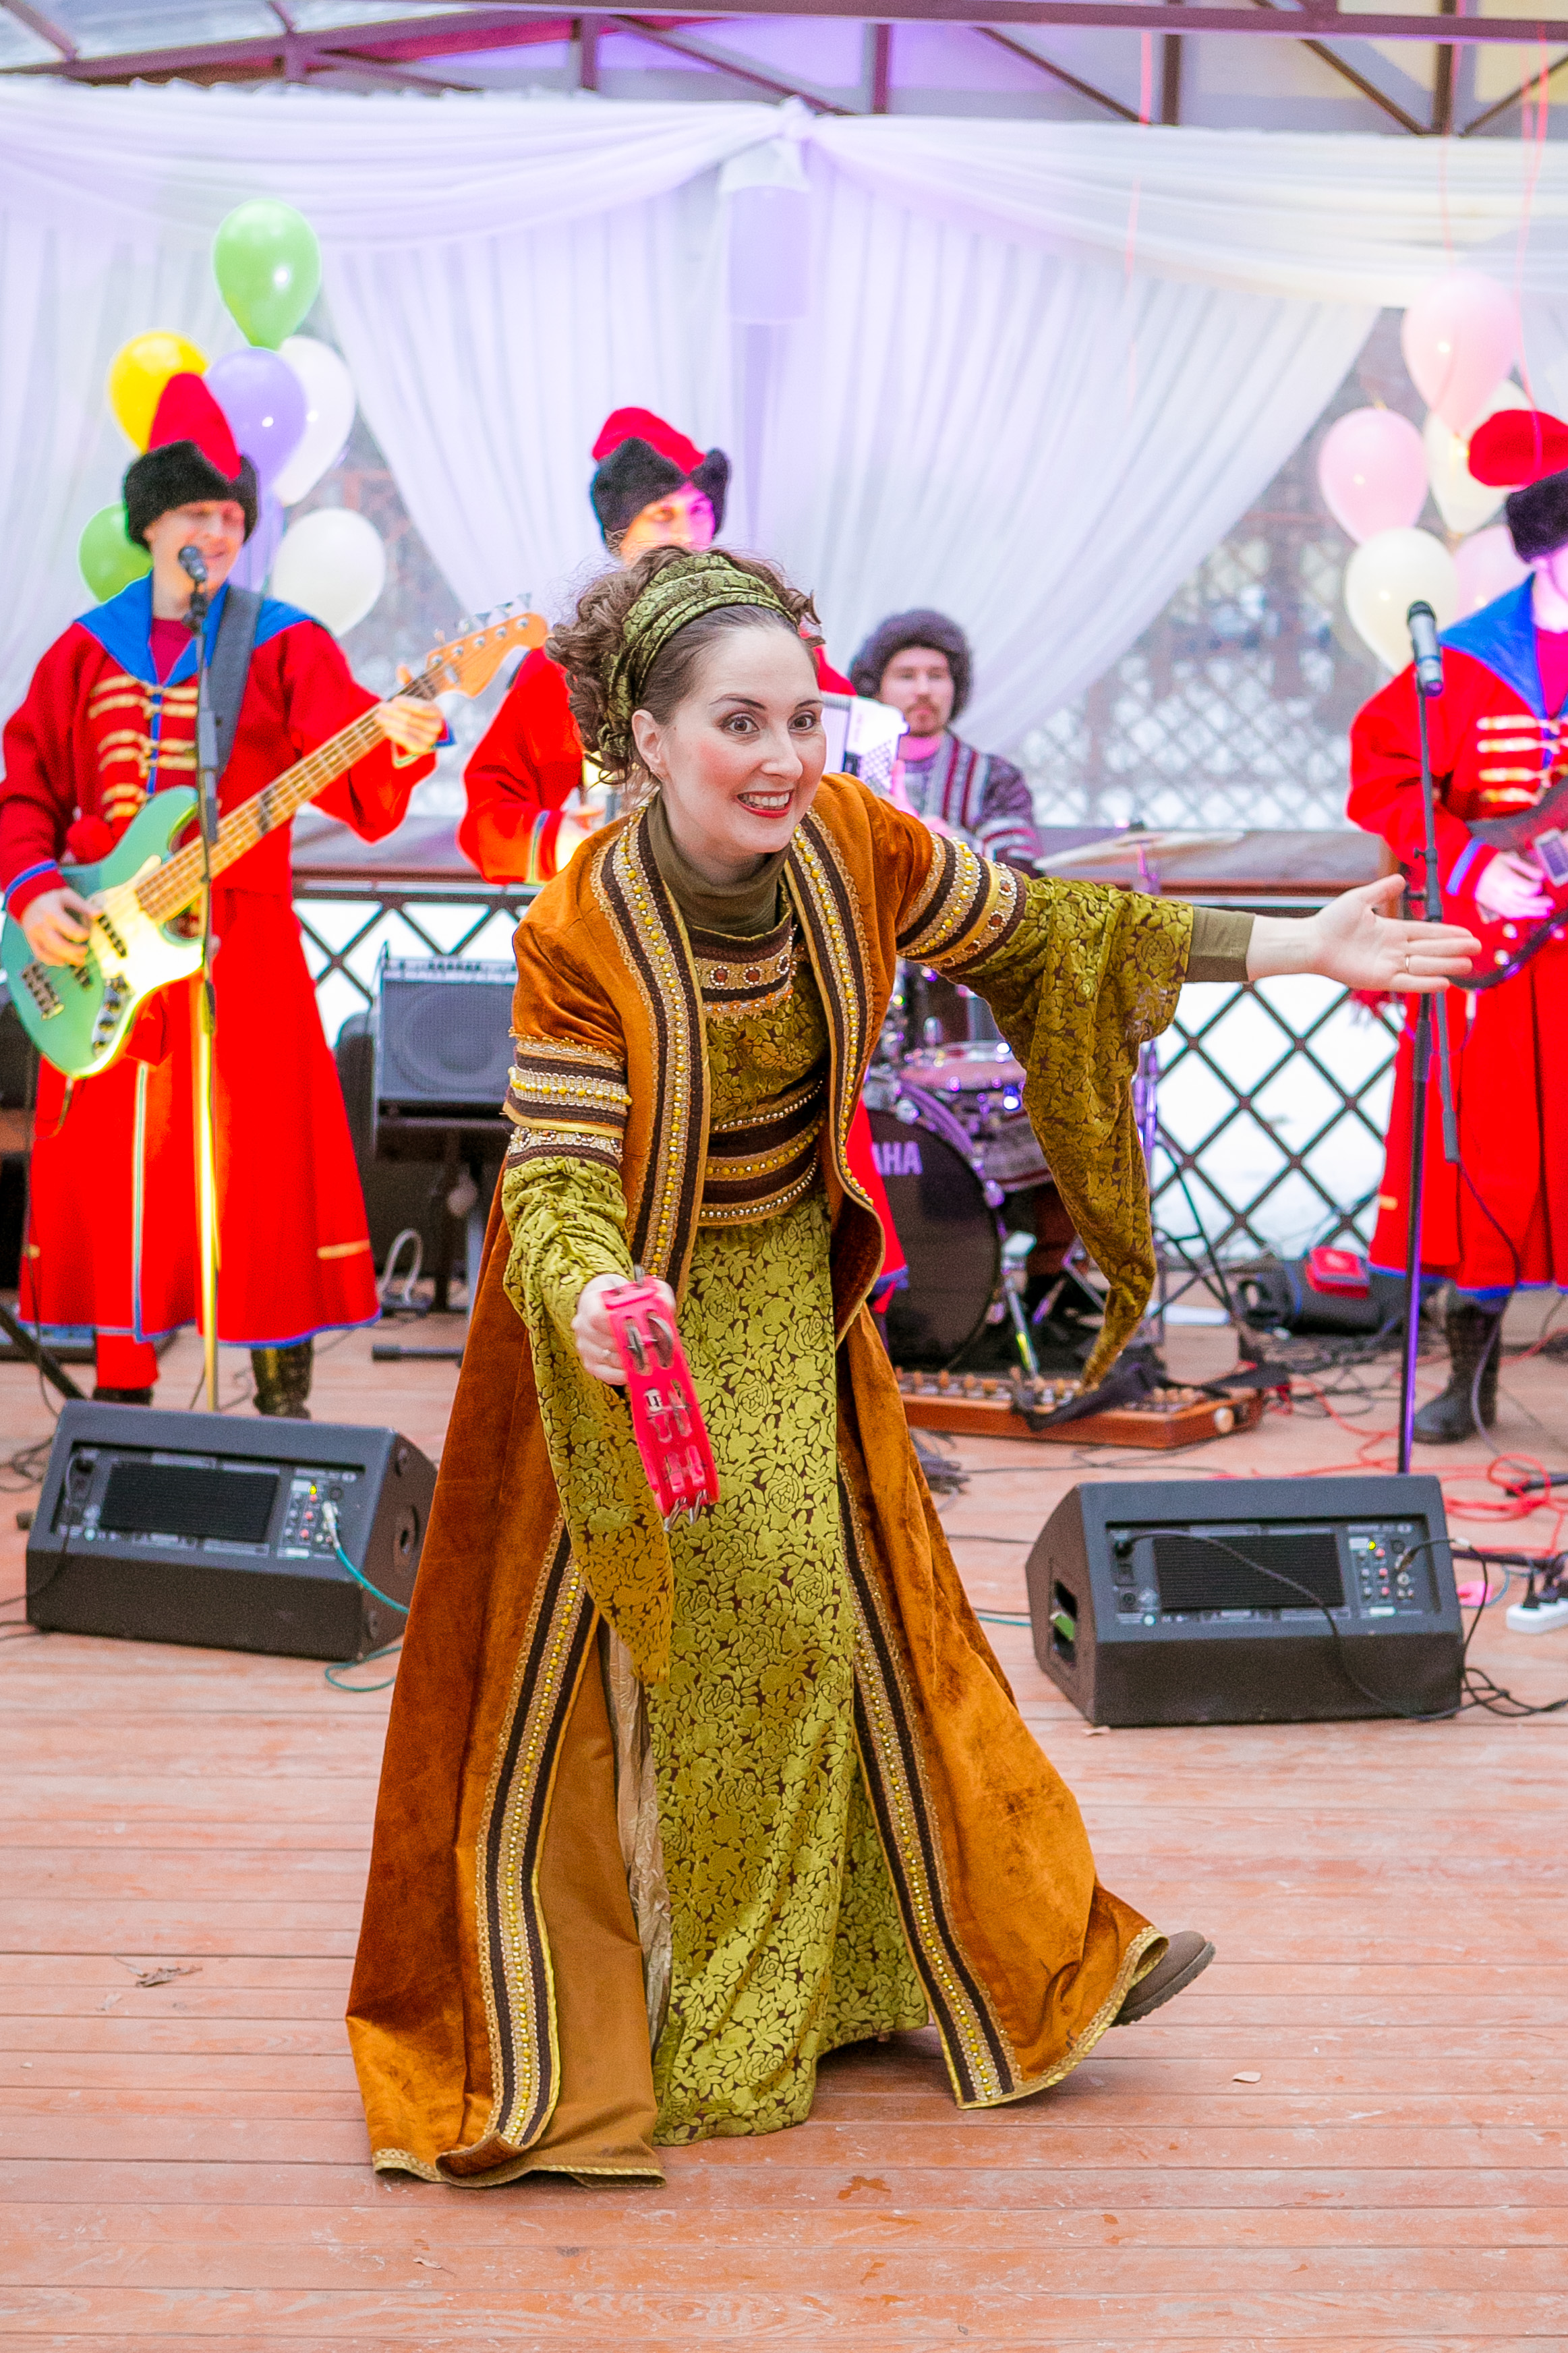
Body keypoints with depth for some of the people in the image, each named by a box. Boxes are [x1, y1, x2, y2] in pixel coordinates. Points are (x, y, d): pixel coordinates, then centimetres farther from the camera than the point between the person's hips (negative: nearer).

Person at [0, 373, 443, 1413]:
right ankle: (123, 1395, 19)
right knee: (110, 1178, 6)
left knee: (261, 1176, -5)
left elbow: (360, 794, -11)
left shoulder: (287, 646, 1)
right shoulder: (85, 652, 11)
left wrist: (401, 748, -32)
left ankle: (284, 1406, 7)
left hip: (240, 948, -3)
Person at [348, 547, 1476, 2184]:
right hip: (630, 1311, -4)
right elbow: (555, 1184, -29)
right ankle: (541, 2028, 21)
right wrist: (595, 1300, -53)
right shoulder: (581, 931, -28)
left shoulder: (847, 839, -15)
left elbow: (1029, 930, -1)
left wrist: (1290, 947, -5)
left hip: (784, 1296, 4)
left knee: (833, 1617, 14)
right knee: (600, 1674, 3)